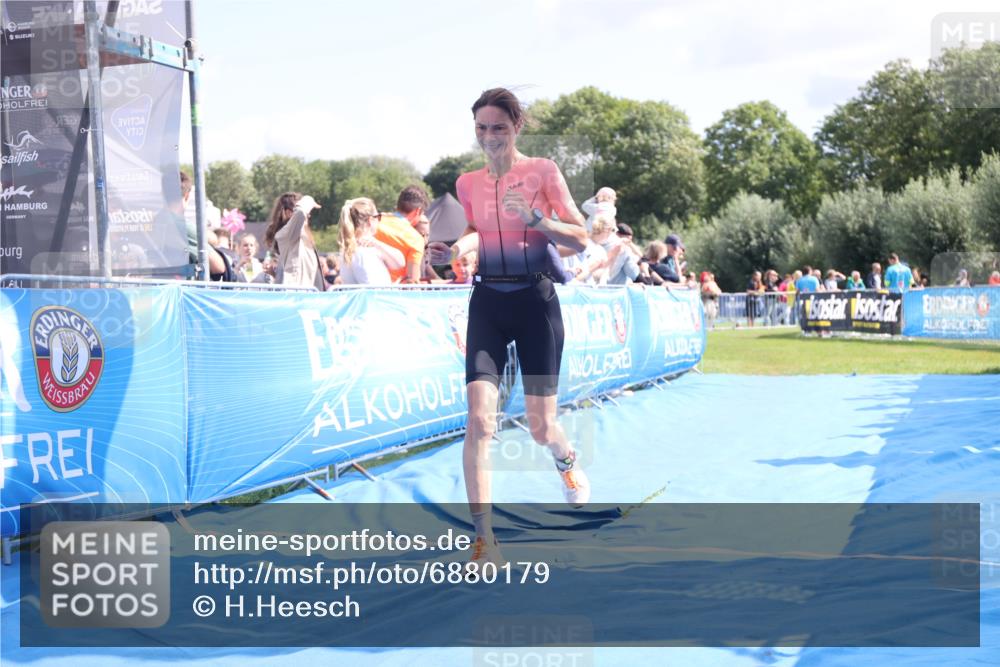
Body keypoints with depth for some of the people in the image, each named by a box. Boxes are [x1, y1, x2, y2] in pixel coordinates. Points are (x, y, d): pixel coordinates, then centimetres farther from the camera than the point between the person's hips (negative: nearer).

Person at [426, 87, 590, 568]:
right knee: (479, 419, -14)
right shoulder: (468, 183, 5)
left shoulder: (542, 172, -4)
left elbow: (580, 239, -6)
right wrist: (454, 250, 0)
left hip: (535, 301, -2)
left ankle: (567, 462, 43)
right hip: (488, 301, 2)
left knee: (540, 428, 4)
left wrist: (535, 218, -21)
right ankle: (484, 540, -8)